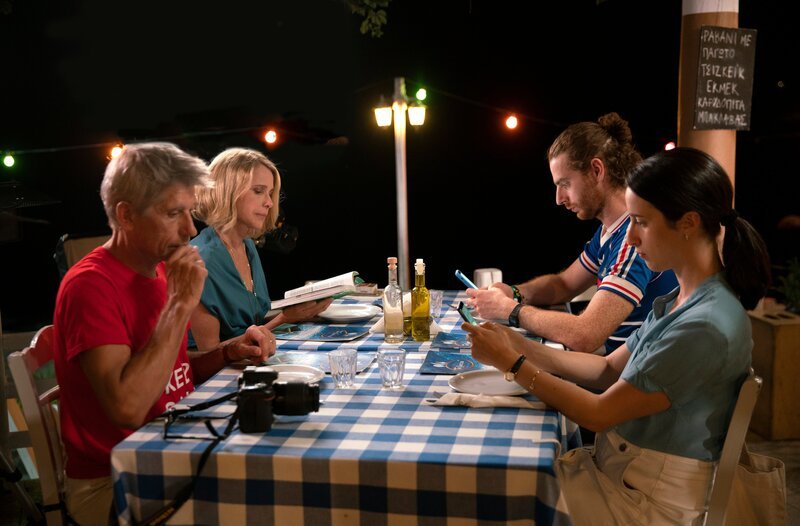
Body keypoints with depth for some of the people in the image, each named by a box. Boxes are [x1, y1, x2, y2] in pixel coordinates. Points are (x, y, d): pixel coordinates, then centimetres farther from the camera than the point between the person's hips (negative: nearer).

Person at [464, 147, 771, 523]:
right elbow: (610, 369, 8)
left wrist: (511, 362, -13)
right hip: (617, 466, 8)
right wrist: (521, 346, -2)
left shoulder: (706, 326, -26)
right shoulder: (681, 299, 4)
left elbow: (598, 414, -21)